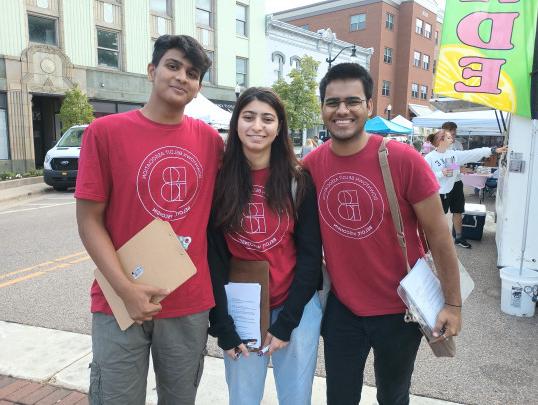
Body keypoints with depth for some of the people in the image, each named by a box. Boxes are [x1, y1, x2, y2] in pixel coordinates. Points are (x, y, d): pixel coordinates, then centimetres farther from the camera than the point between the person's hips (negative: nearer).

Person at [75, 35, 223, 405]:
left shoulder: (210, 139, 2)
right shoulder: (105, 132, -7)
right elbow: (89, 220, -6)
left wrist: (213, 289, 6)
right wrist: (126, 289, -15)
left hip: (191, 304, 3)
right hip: (120, 303, -2)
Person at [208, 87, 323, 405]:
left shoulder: (299, 180, -7)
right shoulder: (219, 181, -7)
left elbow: (310, 254, -5)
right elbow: (213, 257, -5)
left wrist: (286, 322, -8)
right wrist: (223, 327, -7)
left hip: (297, 305, 0)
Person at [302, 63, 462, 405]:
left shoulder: (403, 160, -18)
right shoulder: (310, 165, -7)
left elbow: (438, 234, -11)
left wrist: (453, 303, -7)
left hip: (400, 309, -2)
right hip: (341, 307, 2)